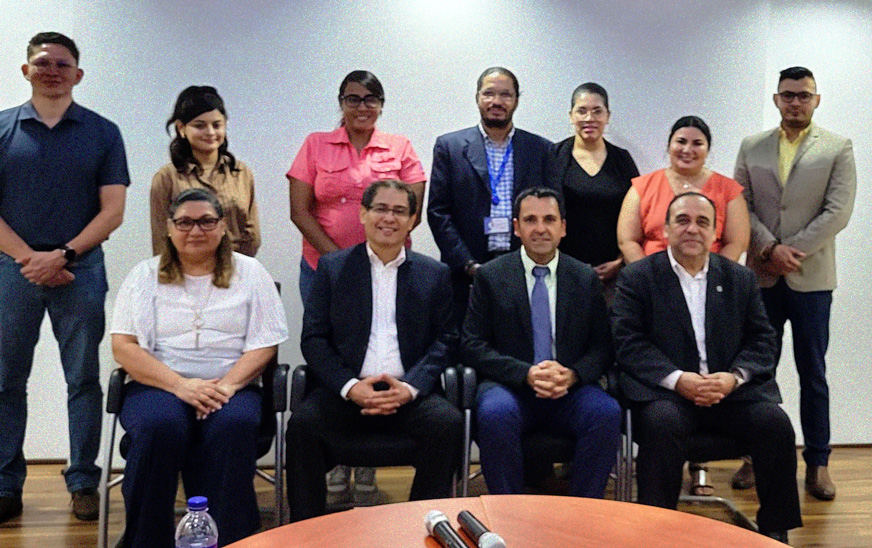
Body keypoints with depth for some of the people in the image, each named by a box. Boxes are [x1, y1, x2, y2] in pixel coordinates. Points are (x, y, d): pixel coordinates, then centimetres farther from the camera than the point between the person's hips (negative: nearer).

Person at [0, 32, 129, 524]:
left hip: (80, 269, -1)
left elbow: (113, 210, 0)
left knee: (84, 381, 5)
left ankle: (84, 483, 16)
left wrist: (63, 254, -11)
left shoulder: (102, 133, 6)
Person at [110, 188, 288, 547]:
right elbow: (123, 347, 2)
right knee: (160, 425, -33)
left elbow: (264, 345, 4)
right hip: (159, 384, 0)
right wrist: (181, 385, -14)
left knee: (234, 424, -33)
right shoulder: (145, 275, 12)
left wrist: (227, 385, -16)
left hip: (230, 387, 0)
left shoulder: (249, 273, 12)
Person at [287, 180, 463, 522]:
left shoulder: (435, 274, 13)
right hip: (345, 392, 0)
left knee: (448, 422, -27)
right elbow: (313, 338, 4)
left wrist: (410, 387, -11)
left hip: (409, 395, 0)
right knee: (302, 424, -27)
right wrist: (350, 386, -12)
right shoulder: (332, 268, 11)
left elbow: (444, 340, 7)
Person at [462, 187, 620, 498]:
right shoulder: (490, 276, 5)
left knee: (607, 413, -28)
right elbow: (473, 345, -1)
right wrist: (526, 373, -16)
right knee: (495, 413, -34)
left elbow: (602, 347, 10)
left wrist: (572, 375, -12)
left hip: (569, 391, 2)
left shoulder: (586, 279, 12)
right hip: (511, 388, -1)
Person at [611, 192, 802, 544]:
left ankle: (775, 529, -3)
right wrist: (678, 379, -18)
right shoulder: (636, 278, 5)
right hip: (666, 390, -3)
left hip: (731, 389, 3)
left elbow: (762, 340, 10)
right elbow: (628, 342, -6)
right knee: (663, 423, -34)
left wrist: (733, 376, -10)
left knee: (775, 422, -21)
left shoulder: (740, 279, 16)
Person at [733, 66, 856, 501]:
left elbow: (838, 212, -5)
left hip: (811, 277, -2)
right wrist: (771, 249, -9)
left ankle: (817, 462, 15)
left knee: (813, 373, 5)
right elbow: (741, 205, 4)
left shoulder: (838, 149, 3)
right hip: (761, 276, 2)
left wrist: (791, 251, -12)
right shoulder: (752, 147, 10)